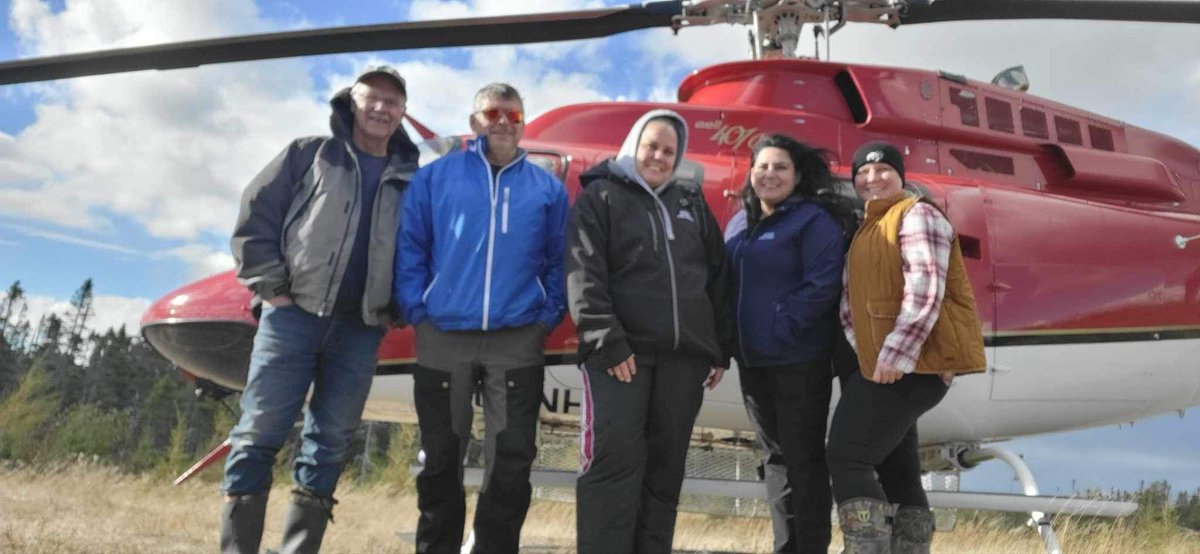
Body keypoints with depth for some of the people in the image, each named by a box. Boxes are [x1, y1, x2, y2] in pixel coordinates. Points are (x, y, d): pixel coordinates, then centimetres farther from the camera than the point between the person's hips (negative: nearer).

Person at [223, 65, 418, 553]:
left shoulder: (411, 180, 14)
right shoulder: (310, 154, 9)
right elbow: (255, 214, 3)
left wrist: (398, 308, 4)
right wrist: (271, 286, -5)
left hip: (360, 330, 2)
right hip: (293, 314, -2)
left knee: (329, 443, 5)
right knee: (259, 433, -5)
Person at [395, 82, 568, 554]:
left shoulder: (548, 188, 9)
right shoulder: (434, 177, 5)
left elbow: (559, 262, 9)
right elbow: (409, 250, 3)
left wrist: (546, 318, -2)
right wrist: (418, 312, -6)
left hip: (517, 343, 1)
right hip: (443, 338, 0)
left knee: (511, 461, 3)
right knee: (440, 459, 11)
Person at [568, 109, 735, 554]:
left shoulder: (692, 206, 20)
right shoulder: (600, 197, 5)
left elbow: (719, 280, 18)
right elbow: (584, 276, -6)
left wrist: (722, 349, 11)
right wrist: (607, 342, -16)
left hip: (684, 355, 5)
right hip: (620, 351, -4)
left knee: (665, 466, 7)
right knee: (615, 460, -10)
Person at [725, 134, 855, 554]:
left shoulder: (814, 220, -7)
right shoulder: (742, 225, 14)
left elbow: (823, 285, -16)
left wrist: (782, 330, -20)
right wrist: (732, 337, 4)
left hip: (800, 360, -7)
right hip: (753, 361, 7)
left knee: (803, 458, 0)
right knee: (775, 456, 14)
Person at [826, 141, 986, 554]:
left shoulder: (917, 215, -5)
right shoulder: (863, 229, 21)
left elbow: (925, 290, -19)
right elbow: (851, 299, 14)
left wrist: (895, 355, -24)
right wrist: (863, 350, -2)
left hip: (911, 365, -9)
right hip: (881, 367, 10)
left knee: (847, 457, -14)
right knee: (897, 470, 12)